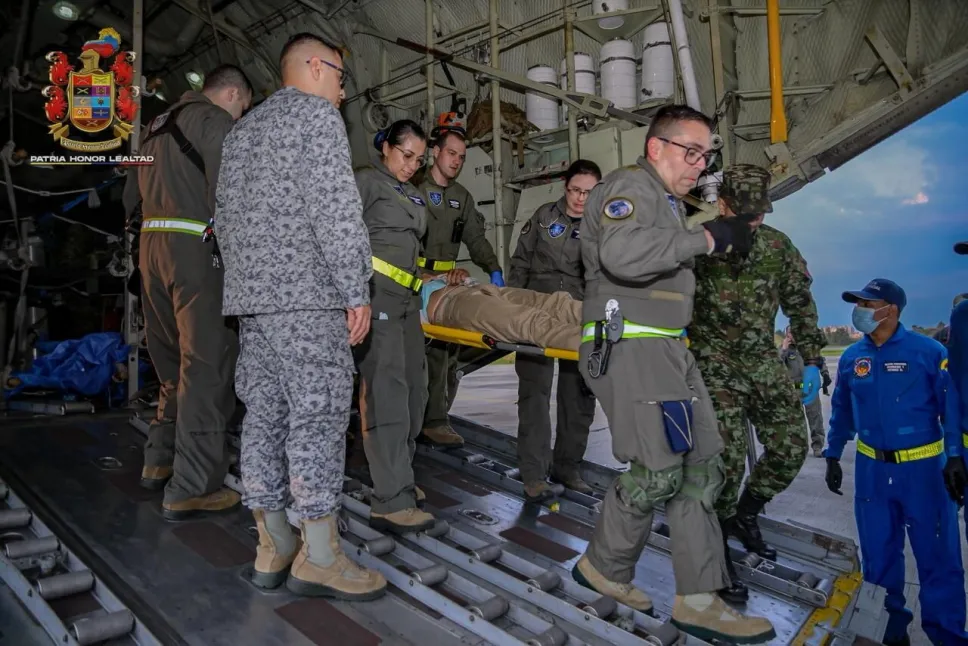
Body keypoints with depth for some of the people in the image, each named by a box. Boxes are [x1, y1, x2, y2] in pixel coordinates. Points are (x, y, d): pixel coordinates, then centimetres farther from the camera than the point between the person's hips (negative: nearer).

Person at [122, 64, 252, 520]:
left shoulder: (157, 126, 24)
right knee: (206, 367, -6)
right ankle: (191, 489, -4)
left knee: (174, 363, 19)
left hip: (151, 247, 9)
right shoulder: (217, 122, -3)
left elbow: (131, 197, 25)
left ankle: (159, 462, 28)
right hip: (196, 249, -9)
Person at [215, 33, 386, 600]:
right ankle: (319, 556, -5)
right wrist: (356, 291, -13)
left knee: (265, 414, 6)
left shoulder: (242, 130, 25)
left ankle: (273, 547, 12)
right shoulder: (315, 113, -1)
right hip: (306, 292, -8)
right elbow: (335, 208, -13)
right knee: (318, 414, -8)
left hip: (250, 295, 9)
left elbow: (226, 219, 23)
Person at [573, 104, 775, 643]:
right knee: (659, 469, -10)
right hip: (628, 344, -10)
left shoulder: (669, 201, 26)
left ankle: (699, 600, 12)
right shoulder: (630, 186, -7)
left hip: (669, 347, 10)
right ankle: (605, 568, 14)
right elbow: (623, 254, -27)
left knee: (702, 466, 6)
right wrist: (705, 239, -19)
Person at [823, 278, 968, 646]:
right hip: (871, 468, 4)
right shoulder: (851, 358, 4)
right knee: (878, 552, 13)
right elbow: (841, 411, 12)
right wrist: (833, 457, 12)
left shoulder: (929, 352, -8)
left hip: (923, 467, -3)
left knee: (937, 553, 4)